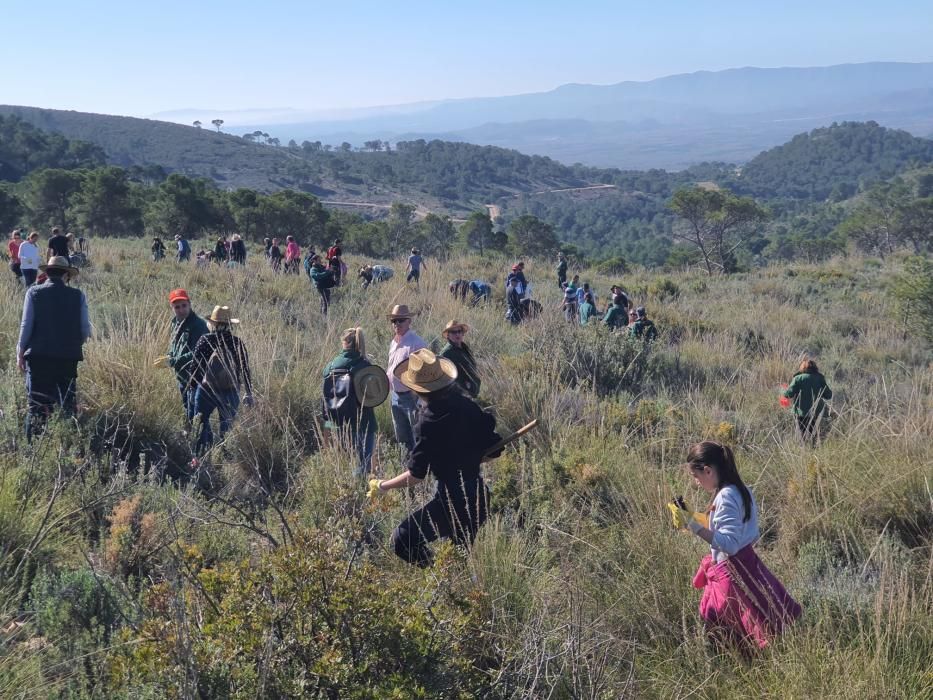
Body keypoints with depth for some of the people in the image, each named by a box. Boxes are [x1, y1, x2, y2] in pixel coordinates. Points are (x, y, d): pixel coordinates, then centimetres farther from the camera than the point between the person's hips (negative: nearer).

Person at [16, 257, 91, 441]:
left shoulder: (34, 292, -2)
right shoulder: (78, 296, 0)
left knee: (37, 405, 4)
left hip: (38, 356, -1)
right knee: (68, 405, 10)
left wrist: (20, 352, 6)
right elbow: (85, 330, 0)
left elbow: (26, 325, -4)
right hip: (68, 357, 1)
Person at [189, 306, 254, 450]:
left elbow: (195, 365, -5)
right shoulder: (238, 344, -1)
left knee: (202, 422, 9)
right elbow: (245, 370, 2)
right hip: (231, 393, 2)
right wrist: (249, 393, 10)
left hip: (206, 390, -2)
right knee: (227, 428, 10)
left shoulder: (204, 340, -7)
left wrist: (193, 384, 8)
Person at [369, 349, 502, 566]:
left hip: (452, 500, -8)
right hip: (479, 496, 8)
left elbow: (415, 476, -17)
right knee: (465, 550, 26)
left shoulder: (430, 421, -20)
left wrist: (382, 486, -4)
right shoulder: (467, 405, -1)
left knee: (403, 541, -4)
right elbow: (494, 449, 4)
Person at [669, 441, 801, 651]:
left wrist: (694, 526, -27)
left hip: (731, 574, -10)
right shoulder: (739, 490, 9)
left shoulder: (726, 497, -20)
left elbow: (730, 544, -26)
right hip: (745, 563, 10)